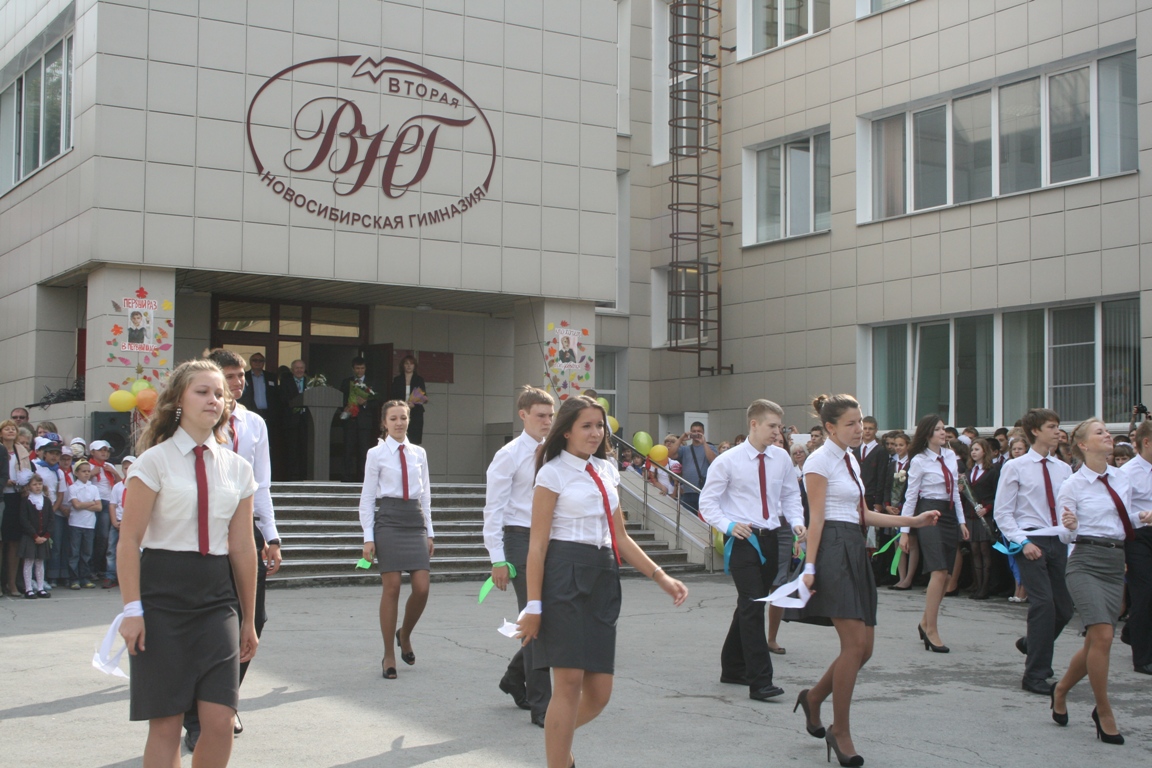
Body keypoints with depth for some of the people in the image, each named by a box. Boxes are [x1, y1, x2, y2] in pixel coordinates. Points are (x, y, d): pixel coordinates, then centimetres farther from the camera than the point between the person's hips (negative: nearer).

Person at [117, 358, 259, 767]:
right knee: (165, 723, -1)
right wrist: (132, 609, -12)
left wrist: (248, 619, 14)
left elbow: (243, 547, 12)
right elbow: (129, 540, -5)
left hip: (216, 597, 4)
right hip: (163, 595, -3)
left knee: (220, 721, -4)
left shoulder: (236, 468, 9)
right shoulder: (155, 461, -3)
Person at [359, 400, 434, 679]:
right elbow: (367, 497, 2)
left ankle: (405, 634, 24)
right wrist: (368, 537, -4)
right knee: (391, 588, -5)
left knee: (422, 588, -5)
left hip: (416, 520, 4)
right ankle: (389, 654, 7)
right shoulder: (376, 454, 2)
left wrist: (429, 531, 12)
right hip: (389, 520, -3)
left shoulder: (419, 453, 13)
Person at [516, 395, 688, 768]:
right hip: (565, 576, -6)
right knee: (569, 683, -8)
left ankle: (558, 737, 34)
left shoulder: (606, 471, 16)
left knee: (599, 693, 5)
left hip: (602, 580, 6)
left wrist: (661, 577, 9)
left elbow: (620, 538, 19)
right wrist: (533, 606, -12)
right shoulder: (553, 473, -3)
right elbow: (538, 544, -7)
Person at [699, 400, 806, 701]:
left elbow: (790, 495, 16)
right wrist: (729, 526, -17)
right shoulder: (728, 461, -7)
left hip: (770, 539, 6)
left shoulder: (782, 459, 5)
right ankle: (760, 681, -14)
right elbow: (707, 501, -3)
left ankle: (733, 668, 30)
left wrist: (797, 522, -2)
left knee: (752, 606, 15)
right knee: (752, 607, -13)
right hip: (742, 540, -5)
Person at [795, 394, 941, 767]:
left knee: (864, 647, 6)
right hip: (833, 550, -9)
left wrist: (912, 522, 19)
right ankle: (841, 731, -1)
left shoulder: (849, 459, 18)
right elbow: (816, 518, -13)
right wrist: (810, 566, -19)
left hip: (855, 551, 9)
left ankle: (814, 697, 27)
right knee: (854, 644, -11)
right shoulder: (820, 461, -8)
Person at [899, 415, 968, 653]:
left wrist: (962, 521, 12)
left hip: (949, 514, 7)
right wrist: (904, 531, -8)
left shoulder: (950, 456, 10)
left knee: (944, 576, 7)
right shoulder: (919, 461, -6)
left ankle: (925, 623, 21)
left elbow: (955, 490, 16)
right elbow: (910, 496, -6)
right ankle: (931, 630, -8)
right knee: (939, 573, -15)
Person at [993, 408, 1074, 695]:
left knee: (1064, 608, 5)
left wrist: (1072, 546, 3)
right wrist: (1023, 542, -14)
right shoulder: (1015, 467, -2)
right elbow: (1002, 512, -3)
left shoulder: (1064, 469, 10)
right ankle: (1036, 675, -4)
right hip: (1031, 543, -5)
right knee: (1043, 603, -15)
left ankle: (1032, 643, 36)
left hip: (1059, 543, 5)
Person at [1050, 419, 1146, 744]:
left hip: (1116, 562, 6)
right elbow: (1066, 534, -3)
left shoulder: (1121, 478, 10)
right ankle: (1104, 712, -3)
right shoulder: (1072, 485, -5)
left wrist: (1142, 518, 1)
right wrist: (1069, 526, -25)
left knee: (1096, 641, 6)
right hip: (1086, 561, -6)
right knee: (1103, 636, -17)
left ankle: (1061, 689, 32)